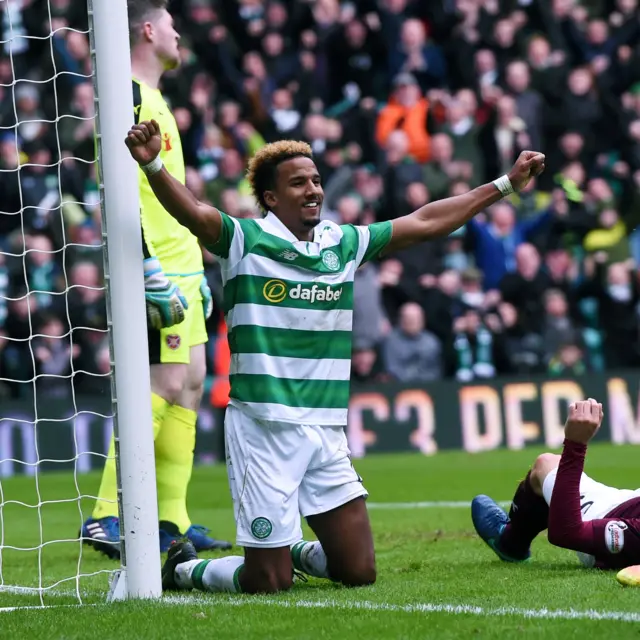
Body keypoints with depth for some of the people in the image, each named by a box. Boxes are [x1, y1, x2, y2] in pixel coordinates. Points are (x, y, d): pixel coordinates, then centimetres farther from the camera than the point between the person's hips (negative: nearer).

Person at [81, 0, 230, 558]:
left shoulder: (151, 98, 20)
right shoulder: (128, 97, -12)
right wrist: (154, 278, -24)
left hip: (179, 262, 10)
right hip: (158, 267, -10)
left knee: (189, 383, 8)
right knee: (166, 384, -13)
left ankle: (171, 521, 10)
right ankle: (106, 517, -13)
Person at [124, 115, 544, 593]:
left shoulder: (345, 244, 11)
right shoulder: (246, 241, -5)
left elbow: (426, 222, 16)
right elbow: (193, 213, -23)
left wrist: (507, 184, 17)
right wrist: (152, 164, -42)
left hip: (327, 433, 5)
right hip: (264, 428, -5)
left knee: (359, 572, 5)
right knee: (267, 584, -3)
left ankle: (295, 552, 35)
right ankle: (184, 569, 26)